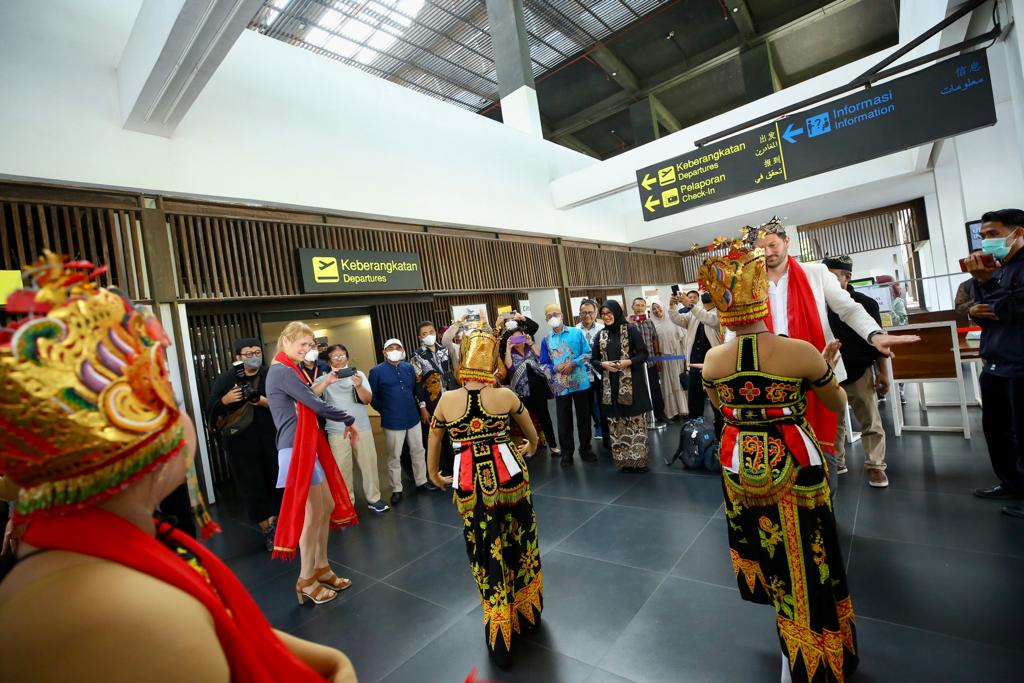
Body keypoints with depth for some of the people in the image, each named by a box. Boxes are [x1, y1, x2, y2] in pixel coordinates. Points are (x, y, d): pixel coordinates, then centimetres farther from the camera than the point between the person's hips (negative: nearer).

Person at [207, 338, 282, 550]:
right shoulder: (226, 379, -2)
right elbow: (210, 409, 0)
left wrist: (265, 402, -23)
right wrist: (225, 400, -19)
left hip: (270, 439, 1)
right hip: (240, 442, 0)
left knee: (275, 482, 7)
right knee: (251, 485, 6)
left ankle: (274, 522, 28)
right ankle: (267, 529, 21)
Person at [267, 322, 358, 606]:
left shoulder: (289, 370, 17)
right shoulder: (282, 371, -15)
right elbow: (316, 405, -19)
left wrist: (323, 385, 13)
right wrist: (349, 421, -10)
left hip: (308, 446, 10)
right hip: (296, 448, -10)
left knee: (328, 507, 14)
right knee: (313, 513, -1)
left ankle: (321, 568, 27)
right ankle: (306, 581, 14)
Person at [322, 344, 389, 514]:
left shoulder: (358, 374, 5)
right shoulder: (325, 378, 4)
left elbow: (368, 400, -3)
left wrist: (359, 386, -22)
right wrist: (327, 381, -27)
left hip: (362, 427, 1)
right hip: (337, 430, -1)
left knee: (369, 463, 6)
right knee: (342, 467, 0)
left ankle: (374, 499, 19)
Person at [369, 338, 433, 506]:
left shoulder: (409, 367, 4)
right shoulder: (377, 371, -7)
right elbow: (373, 397, -1)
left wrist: (422, 407, 10)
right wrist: (386, 412, 5)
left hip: (413, 417, 4)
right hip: (392, 421, -4)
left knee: (418, 451, 15)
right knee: (394, 456, 7)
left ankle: (421, 481, 32)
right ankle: (396, 490, 21)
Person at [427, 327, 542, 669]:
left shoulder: (446, 400, -5)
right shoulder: (506, 395, -4)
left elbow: (434, 444, 9)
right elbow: (531, 433, 13)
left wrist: (435, 474, 27)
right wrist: (530, 447, 35)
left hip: (470, 484, 0)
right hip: (509, 476, 1)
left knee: (488, 555, 15)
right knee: (519, 544, 22)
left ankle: (501, 640, 30)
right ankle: (527, 614, 45)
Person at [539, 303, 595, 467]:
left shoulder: (577, 333, 0)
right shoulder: (546, 340, 4)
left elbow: (588, 354, -1)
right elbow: (544, 364, 5)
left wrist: (573, 364, -15)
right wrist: (555, 369, -15)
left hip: (580, 382, -1)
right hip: (560, 385, 1)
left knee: (584, 417, 10)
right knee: (564, 420, 8)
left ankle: (586, 448, 27)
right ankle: (567, 452, 21)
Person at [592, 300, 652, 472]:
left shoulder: (630, 330, -1)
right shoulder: (601, 335, 10)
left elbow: (643, 353, -3)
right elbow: (593, 359, 12)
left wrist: (628, 362, -17)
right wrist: (603, 364, -8)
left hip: (631, 383, -3)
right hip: (610, 384, 4)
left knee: (635, 419, 2)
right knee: (616, 422, 5)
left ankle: (638, 459, 12)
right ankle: (624, 460, 15)